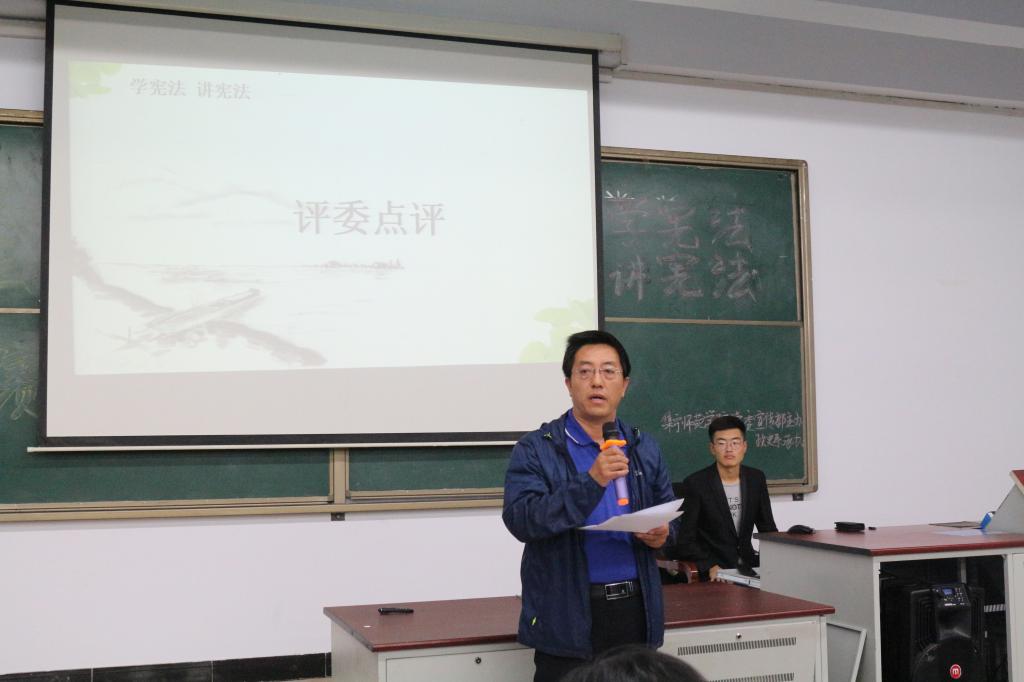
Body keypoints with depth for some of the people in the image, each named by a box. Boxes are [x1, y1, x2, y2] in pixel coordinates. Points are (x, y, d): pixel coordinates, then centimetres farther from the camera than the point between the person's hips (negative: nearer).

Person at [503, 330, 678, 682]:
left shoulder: (645, 449, 11)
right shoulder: (535, 450, -5)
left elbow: (668, 514, 19)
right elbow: (520, 520, -18)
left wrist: (662, 533, -6)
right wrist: (590, 482, -28)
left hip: (636, 609, 5)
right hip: (568, 620, -4)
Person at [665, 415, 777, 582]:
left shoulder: (756, 478, 6)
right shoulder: (695, 484, -9)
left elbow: (768, 528, 15)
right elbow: (684, 539, -10)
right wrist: (710, 566, -23)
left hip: (747, 564, 5)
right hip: (713, 573, -5)